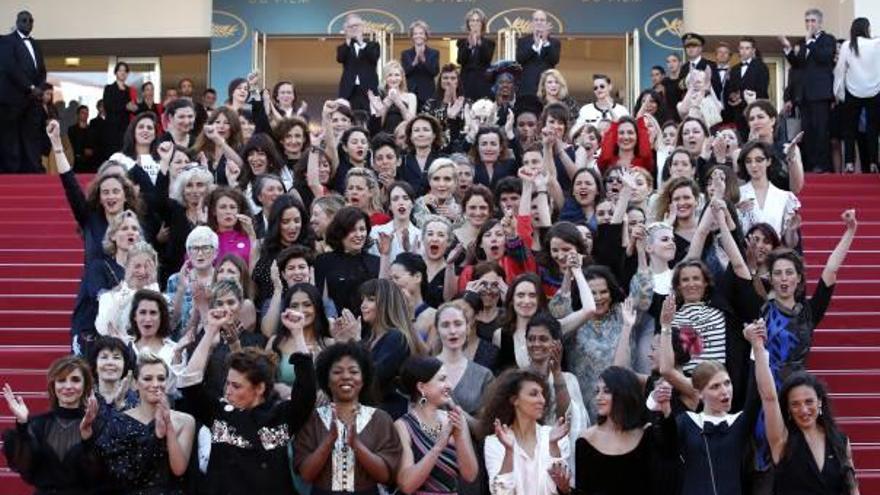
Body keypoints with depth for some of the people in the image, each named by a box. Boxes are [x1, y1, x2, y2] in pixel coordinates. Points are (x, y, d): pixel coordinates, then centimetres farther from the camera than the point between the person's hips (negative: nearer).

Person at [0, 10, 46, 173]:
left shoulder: (35, 44, 21)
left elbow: (42, 70, 18)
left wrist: (39, 89, -1)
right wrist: (30, 88, -14)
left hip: (32, 98, 6)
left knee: (31, 138, 1)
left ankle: (32, 171, -1)